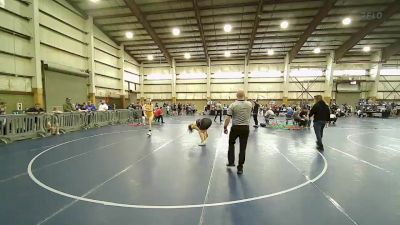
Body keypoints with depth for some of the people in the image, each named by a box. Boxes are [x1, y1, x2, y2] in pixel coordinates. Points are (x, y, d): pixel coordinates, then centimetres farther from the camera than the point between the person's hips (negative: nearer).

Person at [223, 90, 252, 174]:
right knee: (243, 148, 6)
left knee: (231, 143, 21)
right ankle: (240, 168, 11)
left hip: (235, 127, -2)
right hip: (245, 128, 2)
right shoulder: (249, 104, 1)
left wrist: (225, 127, 0)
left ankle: (231, 162, 22)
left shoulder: (232, 105, -9)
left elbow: (228, 118, -12)